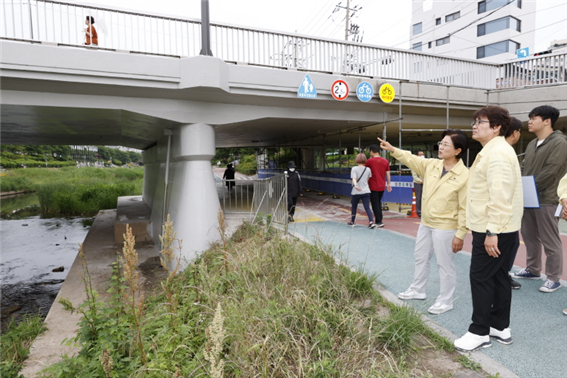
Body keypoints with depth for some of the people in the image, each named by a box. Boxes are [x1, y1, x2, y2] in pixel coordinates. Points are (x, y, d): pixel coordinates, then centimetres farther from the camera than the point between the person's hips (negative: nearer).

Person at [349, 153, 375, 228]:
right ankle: (371, 221, -18)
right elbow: (368, 180, 13)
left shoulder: (354, 169, -5)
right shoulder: (368, 169, 5)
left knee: (354, 207, 15)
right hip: (366, 191, 2)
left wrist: (355, 185, -35)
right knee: (367, 207, -2)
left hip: (356, 192, -2)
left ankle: (352, 222, 29)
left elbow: (354, 179, -21)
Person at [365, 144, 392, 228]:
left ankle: (379, 222, -1)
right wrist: (389, 184, 15)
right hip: (382, 186, 5)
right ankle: (379, 220, 23)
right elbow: (388, 173, 6)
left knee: (375, 204, 2)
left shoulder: (370, 161, -10)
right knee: (378, 202, 19)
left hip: (373, 186, -5)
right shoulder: (385, 161, 3)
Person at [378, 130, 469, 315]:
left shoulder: (464, 175, -18)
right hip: (425, 223, 8)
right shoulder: (431, 165, 1)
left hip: (445, 227, -7)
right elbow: (412, 159, 8)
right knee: (421, 258, 20)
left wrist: (460, 234, -17)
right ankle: (417, 290, 38)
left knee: (445, 264, 6)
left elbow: (465, 208, -17)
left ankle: (445, 301, 24)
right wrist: (392, 150, -6)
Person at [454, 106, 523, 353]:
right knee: (498, 277, 16)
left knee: (481, 278, -2)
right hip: (492, 229, 10)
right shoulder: (491, 151, 16)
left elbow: (500, 197, -25)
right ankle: (501, 327, 28)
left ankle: (480, 332, 9)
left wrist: (492, 232, -25)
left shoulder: (498, 154, -18)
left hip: (494, 232, -10)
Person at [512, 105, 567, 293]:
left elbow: (549, 173, -19)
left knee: (550, 241, 2)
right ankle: (532, 270, 31)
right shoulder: (532, 144, 14)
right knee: (529, 236, 17)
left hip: (546, 200, -8)